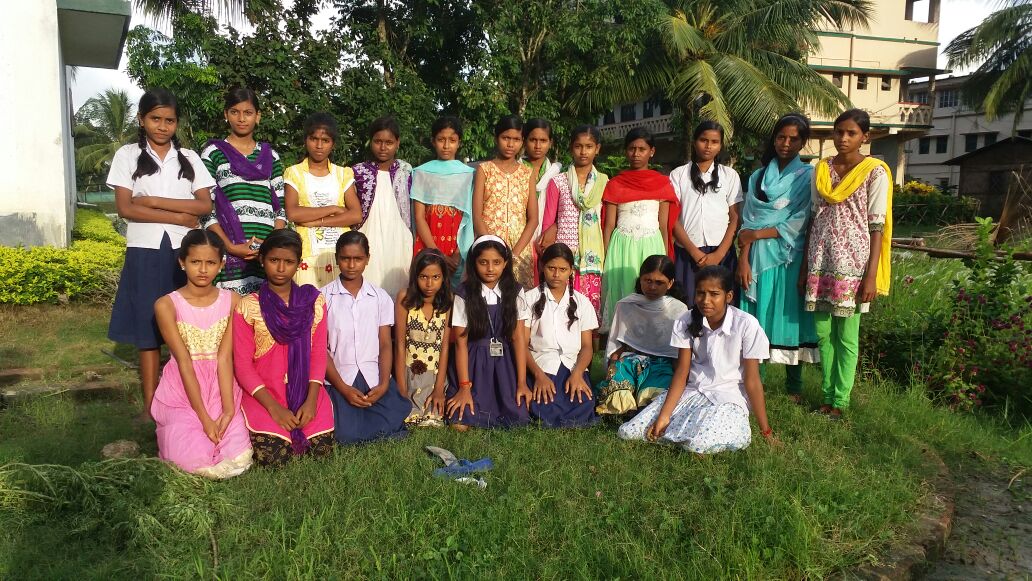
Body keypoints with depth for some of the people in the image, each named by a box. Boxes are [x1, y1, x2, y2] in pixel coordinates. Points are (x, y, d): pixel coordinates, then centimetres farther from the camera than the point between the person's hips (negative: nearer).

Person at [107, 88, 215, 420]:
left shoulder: (189, 158, 9)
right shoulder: (128, 156, 4)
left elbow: (206, 206, -1)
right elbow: (125, 209, -5)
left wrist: (154, 201, -10)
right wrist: (180, 217, -10)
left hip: (184, 251, 1)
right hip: (146, 252, -1)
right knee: (147, 331, 1)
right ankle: (149, 406, 9)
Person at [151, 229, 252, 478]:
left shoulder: (231, 300, 0)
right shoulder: (167, 305, -7)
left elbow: (224, 357, -7)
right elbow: (184, 361, -13)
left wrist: (228, 410, -18)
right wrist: (204, 418, -17)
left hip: (221, 389, 2)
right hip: (182, 391, -1)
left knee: (239, 460, -17)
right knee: (196, 460, -21)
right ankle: (176, 434, 14)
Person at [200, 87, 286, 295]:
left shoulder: (270, 156, 17)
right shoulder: (213, 153, 8)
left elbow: (281, 206, 13)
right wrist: (230, 247, -11)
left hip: (267, 255, 2)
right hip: (229, 254, -2)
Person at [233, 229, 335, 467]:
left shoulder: (314, 302, 5)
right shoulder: (247, 307, -1)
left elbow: (318, 355, 2)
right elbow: (242, 364, -4)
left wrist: (311, 400, -13)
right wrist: (273, 406, -15)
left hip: (306, 391, 2)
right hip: (263, 393, -2)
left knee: (322, 448, -16)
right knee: (272, 455, -20)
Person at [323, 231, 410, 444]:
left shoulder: (381, 297, 7)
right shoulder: (324, 297, 0)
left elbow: (385, 345, 5)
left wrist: (384, 384, -11)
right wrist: (344, 389, -12)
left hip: (374, 377, 2)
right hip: (338, 378, -2)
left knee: (393, 423, -21)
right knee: (348, 435, -23)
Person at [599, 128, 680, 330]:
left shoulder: (662, 183, 8)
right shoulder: (615, 184, 7)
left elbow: (664, 225, 7)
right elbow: (609, 225, 6)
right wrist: (605, 259, 0)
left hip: (651, 245, 0)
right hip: (622, 246, 0)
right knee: (621, 294, 0)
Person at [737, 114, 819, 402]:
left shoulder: (807, 176, 3)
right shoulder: (758, 177, 12)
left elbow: (799, 224, -7)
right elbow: (748, 223, 6)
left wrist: (756, 234, -8)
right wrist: (743, 259, -5)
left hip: (790, 257, -2)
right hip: (758, 258, 2)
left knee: (789, 317, 2)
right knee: (756, 318, 1)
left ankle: (794, 387, 14)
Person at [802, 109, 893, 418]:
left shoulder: (875, 172, -2)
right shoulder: (821, 169, 10)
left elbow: (877, 226, -5)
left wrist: (872, 275, -11)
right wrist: (805, 265, 9)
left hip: (852, 263, -4)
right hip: (821, 261, 4)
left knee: (846, 337, 2)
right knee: (823, 333, 7)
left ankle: (840, 401, 11)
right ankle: (828, 395, 18)